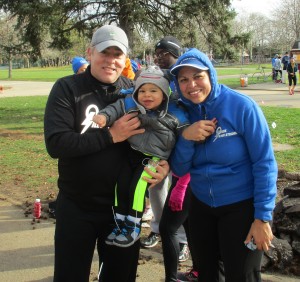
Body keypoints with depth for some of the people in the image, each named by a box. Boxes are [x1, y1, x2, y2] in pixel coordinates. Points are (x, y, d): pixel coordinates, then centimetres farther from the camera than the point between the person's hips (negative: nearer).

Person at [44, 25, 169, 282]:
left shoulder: (134, 92, 0)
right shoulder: (67, 89, -9)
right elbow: (55, 143, -20)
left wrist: (164, 162, -15)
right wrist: (111, 135, -24)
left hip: (124, 205, 3)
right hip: (76, 207, -2)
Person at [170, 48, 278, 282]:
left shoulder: (241, 106, -17)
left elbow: (265, 163, -15)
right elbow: (179, 169, -3)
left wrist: (263, 218, -17)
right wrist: (186, 137, -21)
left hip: (242, 206, -4)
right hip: (201, 206, 5)